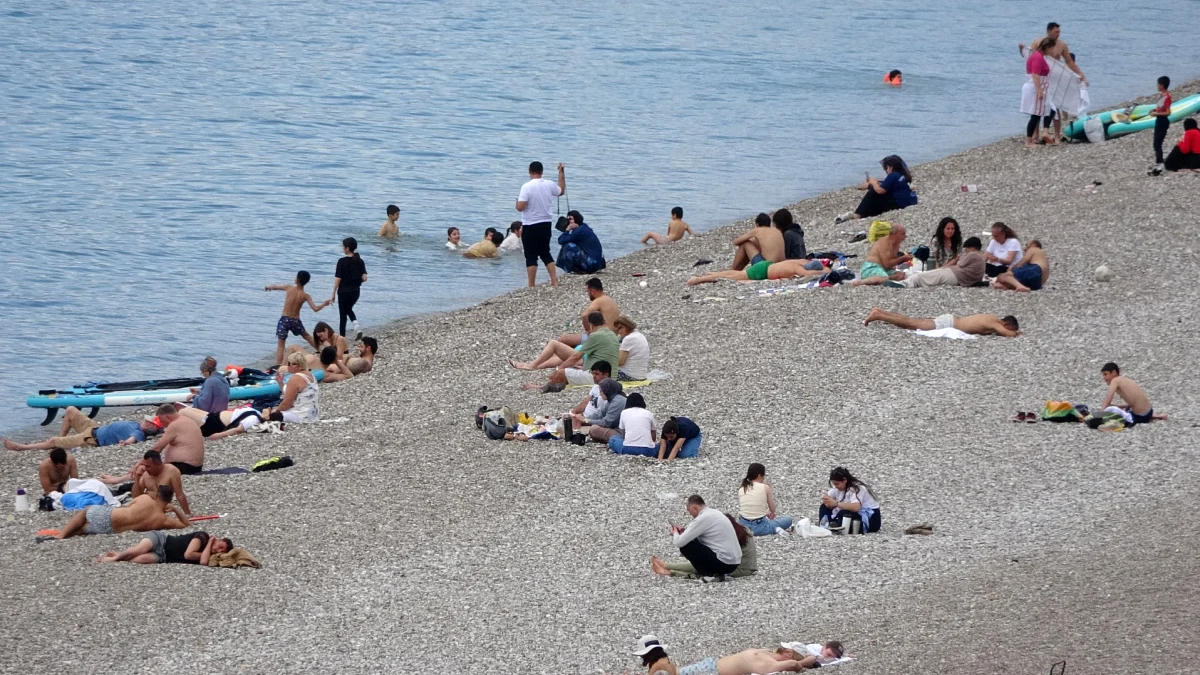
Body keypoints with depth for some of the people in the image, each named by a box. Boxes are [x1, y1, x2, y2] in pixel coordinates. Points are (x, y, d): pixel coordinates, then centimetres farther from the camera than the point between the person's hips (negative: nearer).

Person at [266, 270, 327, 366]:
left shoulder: (289, 288, -5)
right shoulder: (305, 296, -5)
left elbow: (275, 287, 11)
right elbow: (316, 309, -13)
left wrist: (268, 287, 35)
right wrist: (324, 304, 7)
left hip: (284, 319, -2)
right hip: (296, 321, 2)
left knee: (281, 345, -2)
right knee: (306, 336, 29)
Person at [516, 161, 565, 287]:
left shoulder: (527, 187, -16)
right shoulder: (549, 185, 0)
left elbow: (520, 207, -20)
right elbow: (562, 190, 22)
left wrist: (517, 201, 3)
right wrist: (561, 173, 30)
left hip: (530, 226, -5)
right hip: (545, 224, 5)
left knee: (531, 257, 0)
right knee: (545, 254, 18)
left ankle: (531, 286, 1)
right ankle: (554, 281, 12)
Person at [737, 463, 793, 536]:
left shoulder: (741, 489, 6)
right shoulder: (765, 488, -6)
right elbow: (773, 510, 3)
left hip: (743, 525, 3)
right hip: (759, 527, -3)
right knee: (788, 519, 17)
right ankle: (776, 529, -10)